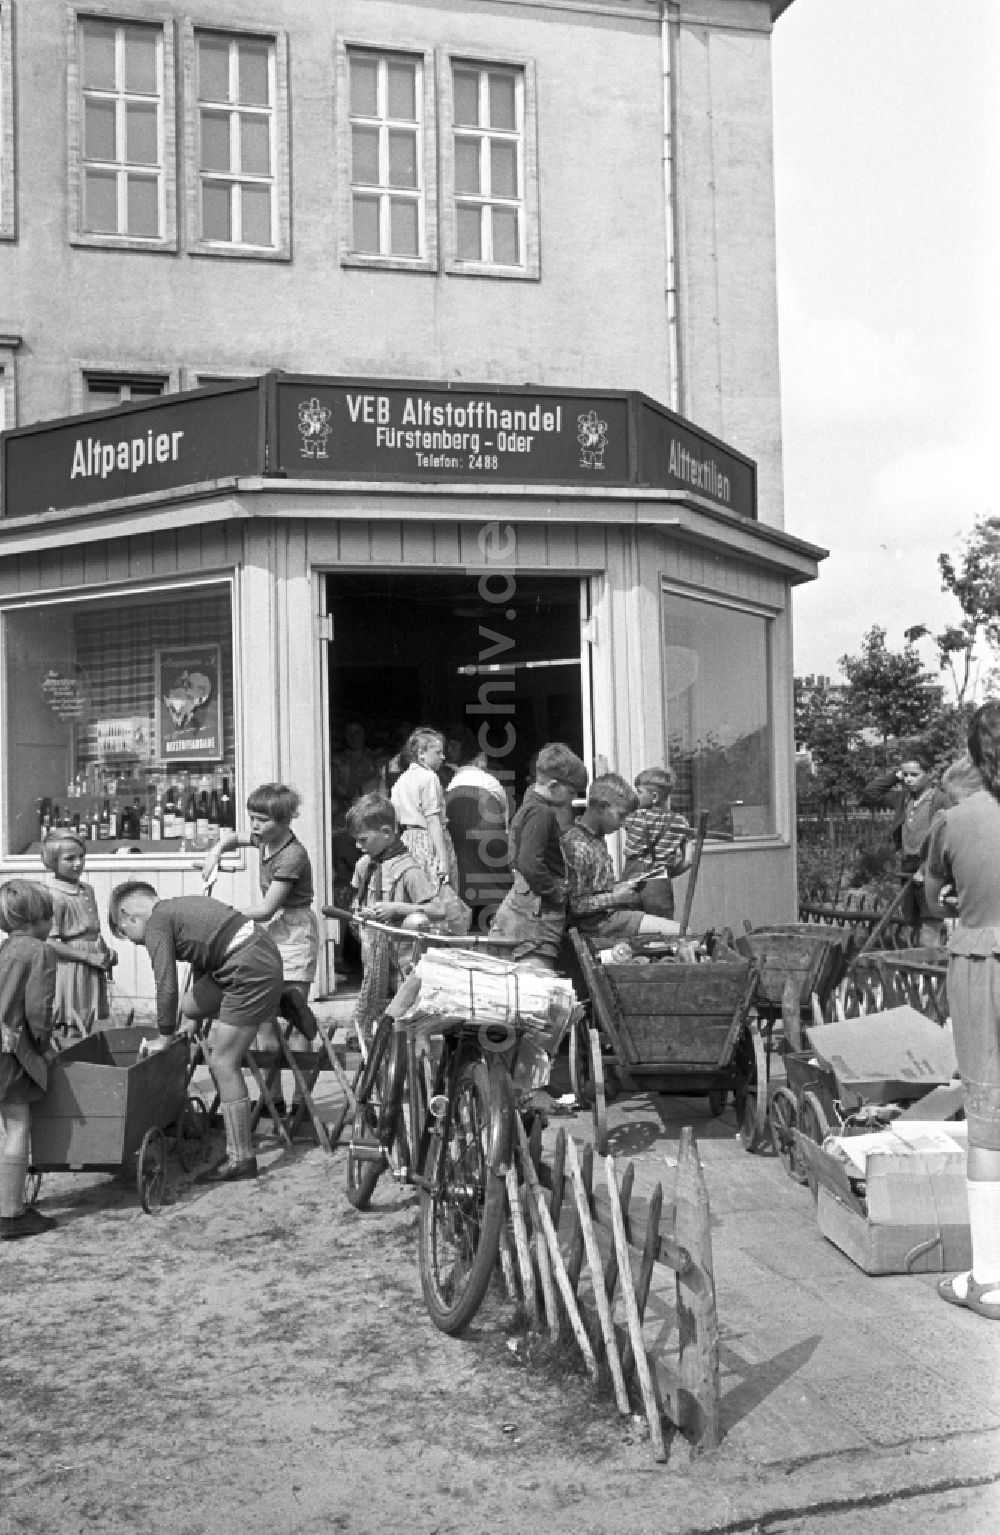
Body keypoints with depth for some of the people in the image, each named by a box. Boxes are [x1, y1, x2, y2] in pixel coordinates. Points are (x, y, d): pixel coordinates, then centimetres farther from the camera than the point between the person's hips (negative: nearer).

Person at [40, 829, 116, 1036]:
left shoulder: (87, 890, 11)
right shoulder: (52, 896, -15)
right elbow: (50, 943, -19)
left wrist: (106, 952, 5)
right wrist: (89, 957, -19)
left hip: (93, 972, 8)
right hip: (69, 971, -8)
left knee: (90, 1028, 12)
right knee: (71, 1029, -3)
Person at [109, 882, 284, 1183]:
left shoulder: (156, 923, -5)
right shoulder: (178, 907, 22)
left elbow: (167, 987, -9)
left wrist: (163, 1040, 4)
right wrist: (192, 1020, 34)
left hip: (253, 971, -10)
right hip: (263, 953, 10)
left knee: (223, 1062, -2)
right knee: (189, 1006, 22)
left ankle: (241, 1159, 5)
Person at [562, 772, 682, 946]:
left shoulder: (596, 839, 12)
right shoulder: (577, 845, -20)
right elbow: (575, 905, -20)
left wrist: (624, 885, 10)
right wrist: (616, 898, -17)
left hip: (610, 914, 10)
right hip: (599, 922, -10)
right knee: (679, 932, -15)